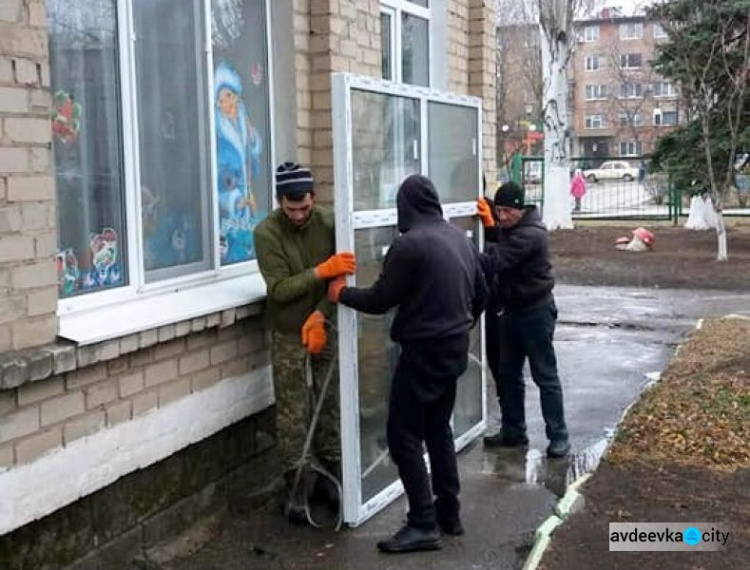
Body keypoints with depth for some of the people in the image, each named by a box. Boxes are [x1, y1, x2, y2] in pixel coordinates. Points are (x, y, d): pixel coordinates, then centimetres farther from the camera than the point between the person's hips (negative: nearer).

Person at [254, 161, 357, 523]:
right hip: (288, 333, -2)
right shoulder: (266, 233, -14)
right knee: (293, 414, 2)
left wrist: (319, 316, -21)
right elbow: (280, 289, -21)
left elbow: (342, 279, -9)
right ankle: (296, 487, 12)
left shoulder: (329, 223, -7)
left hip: (325, 327, 3)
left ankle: (332, 476, 24)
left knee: (331, 404, 9)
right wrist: (322, 270, -31)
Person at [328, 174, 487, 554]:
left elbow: (380, 301, -12)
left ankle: (423, 525, -1)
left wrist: (341, 293, 5)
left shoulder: (408, 244, -18)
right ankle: (449, 512, 25)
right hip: (454, 349, 8)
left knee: (404, 436, -1)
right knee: (438, 428, 19)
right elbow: (481, 294, 16)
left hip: (423, 351, -8)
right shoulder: (461, 238, 8)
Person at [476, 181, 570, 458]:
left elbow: (495, 261, -31)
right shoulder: (509, 229, 9)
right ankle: (513, 431, 24)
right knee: (507, 375, 13)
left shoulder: (530, 235, -22)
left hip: (535, 312, -9)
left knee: (545, 376, -1)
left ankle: (558, 435, 7)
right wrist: (489, 224, -6)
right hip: (511, 310, 9)